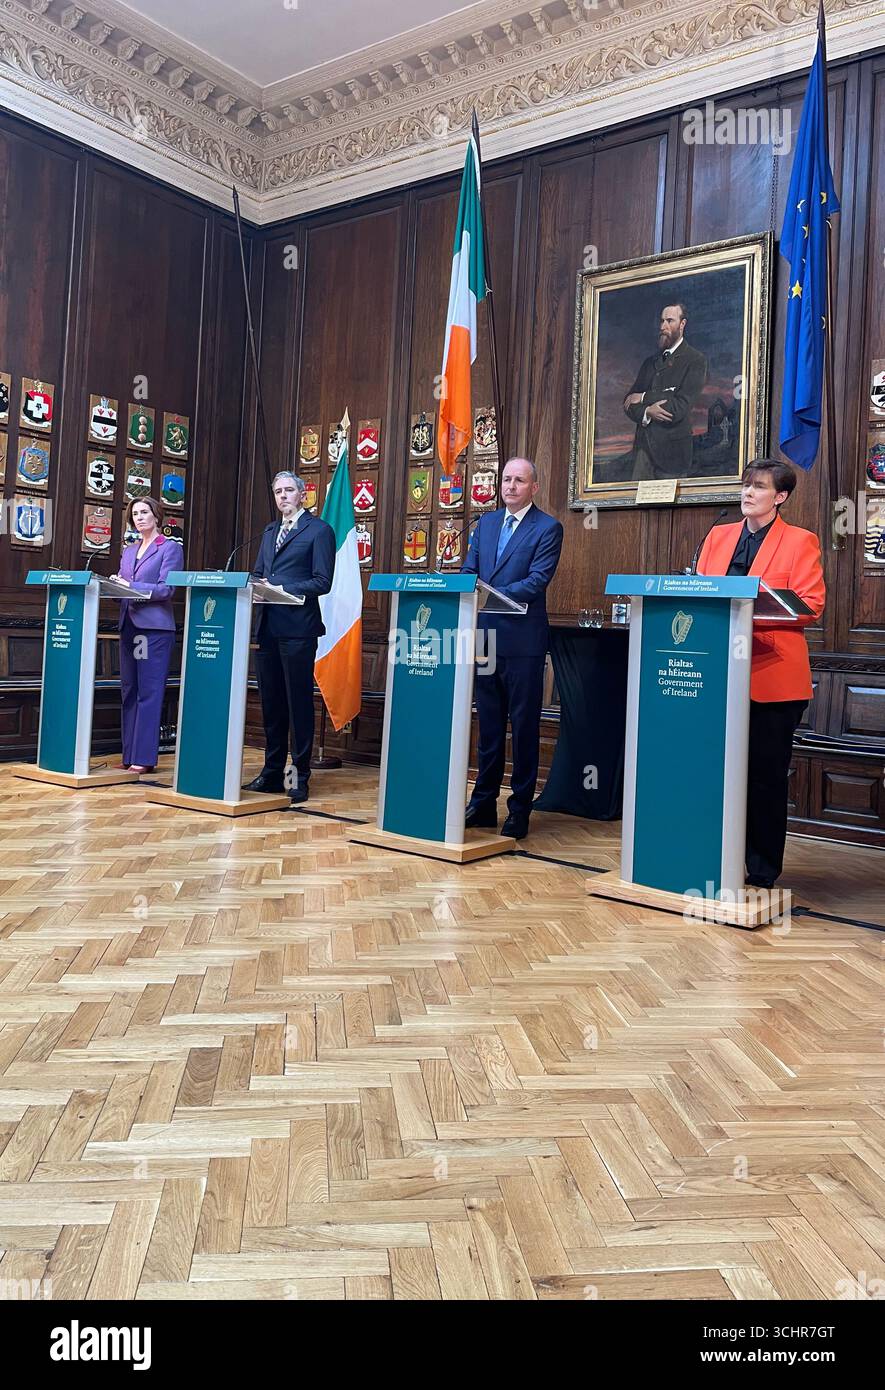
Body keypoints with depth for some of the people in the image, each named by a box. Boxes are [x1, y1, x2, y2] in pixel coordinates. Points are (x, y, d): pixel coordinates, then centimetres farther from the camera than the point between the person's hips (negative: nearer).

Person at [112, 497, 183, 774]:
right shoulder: (129, 551, 20)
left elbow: (166, 589, -10)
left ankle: (144, 758, -7)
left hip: (155, 628, -7)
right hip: (129, 625, 7)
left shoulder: (170, 548, 0)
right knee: (128, 691, 7)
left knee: (149, 692, -8)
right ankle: (129, 756, 12)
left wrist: (130, 586, -19)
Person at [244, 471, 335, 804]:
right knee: (271, 702, 11)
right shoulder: (270, 531, 21)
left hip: (297, 628, -7)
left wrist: (281, 588, -17)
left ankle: (300, 776, 4)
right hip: (268, 625, 7)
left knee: (299, 702, -2)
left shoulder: (319, 530, -2)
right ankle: (272, 772, 20)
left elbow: (322, 582, -9)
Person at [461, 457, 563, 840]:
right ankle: (483, 804, 23)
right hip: (484, 636, 6)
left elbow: (537, 581, -14)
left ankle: (519, 809, 11)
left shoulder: (548, 528, -3)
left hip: (522, 640, -5)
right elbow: (468, 572, 11)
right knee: (489, 725, 13)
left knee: (524, 727, 3)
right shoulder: (486, 522, 14)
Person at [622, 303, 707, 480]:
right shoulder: (650, 362, 17)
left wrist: (643, 398, -6)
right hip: (643, 445, 5)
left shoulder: (695, 360, -4)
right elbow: (629, 402, 8)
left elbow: (680, 407, -15)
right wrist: (646, 412, -14)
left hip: (672, 448, -5)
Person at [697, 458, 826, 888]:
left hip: (772, 676, -4)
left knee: (766, 773, 3)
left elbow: (811, 605, -8)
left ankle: (762, 870, 14)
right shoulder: (718, 536, 15)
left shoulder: (800, 542, 0)